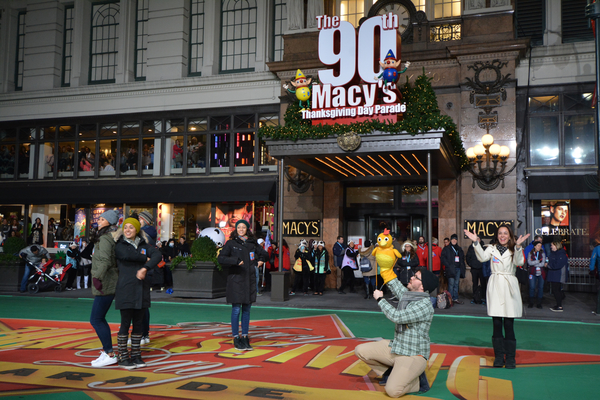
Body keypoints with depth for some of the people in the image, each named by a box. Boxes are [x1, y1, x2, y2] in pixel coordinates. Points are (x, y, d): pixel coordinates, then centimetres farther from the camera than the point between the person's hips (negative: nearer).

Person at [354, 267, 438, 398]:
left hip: (413, 355, -8)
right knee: (360, 350, 2)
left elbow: (397, 316, -29)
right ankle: (391, 372, 16)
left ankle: (418, 381, 4)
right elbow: (395, 286, 24)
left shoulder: (425, 305, -22)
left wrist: (380, 299, -16)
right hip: (395, 348, 8)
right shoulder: (407, 294, 4)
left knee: (392, 390, -25)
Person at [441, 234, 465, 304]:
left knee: (456, 284, 8)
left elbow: (462, 258, 22)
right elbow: (443, 258, -5)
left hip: (458, 269, 5)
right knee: (451, 284, -8)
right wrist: (448, 265, -14)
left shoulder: (459, 249, 18)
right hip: (451, 269, -5)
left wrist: (463, 267, 10)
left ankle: (455, 298, 13)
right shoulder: (446, 249, 1)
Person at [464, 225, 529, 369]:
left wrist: (518, 246, -28)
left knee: (509, 325, -1)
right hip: (495, 286, 1)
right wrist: (476, 242, -23)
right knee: (497, 324, 3)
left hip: (509, 287, -1)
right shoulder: (492, 249, 9)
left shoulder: (514, 250, 6)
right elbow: (482, 257, -11)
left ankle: (510, 357, 10)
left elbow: (519, 262, -13)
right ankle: (499, 356, 13)